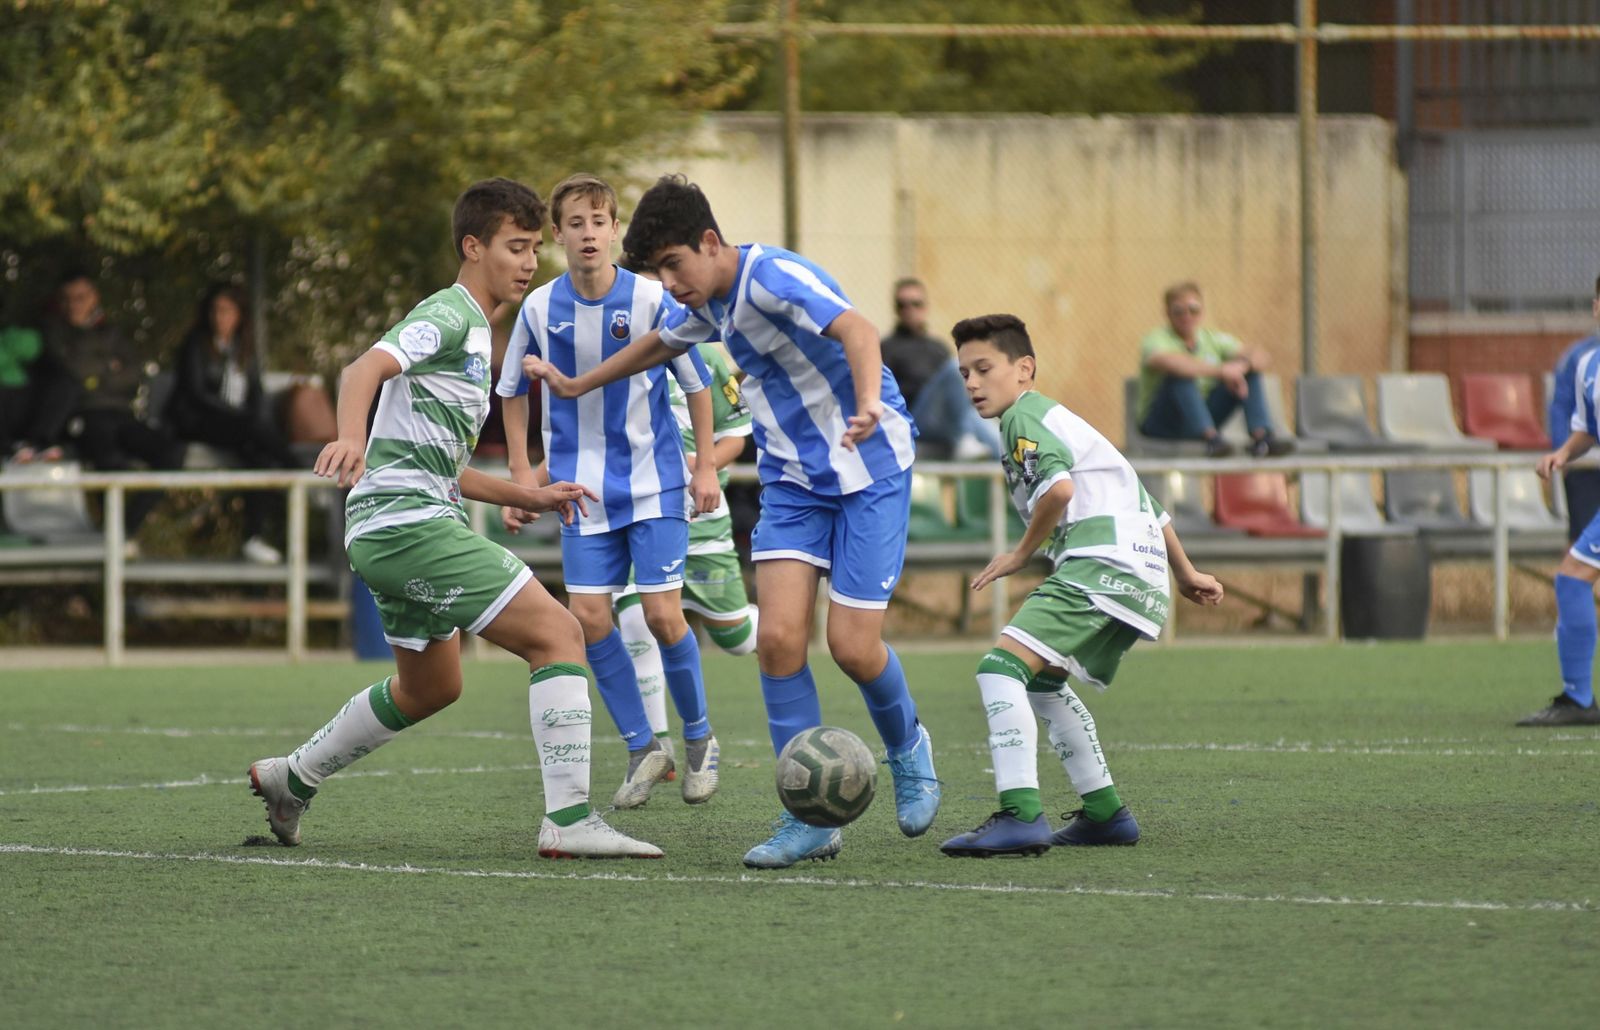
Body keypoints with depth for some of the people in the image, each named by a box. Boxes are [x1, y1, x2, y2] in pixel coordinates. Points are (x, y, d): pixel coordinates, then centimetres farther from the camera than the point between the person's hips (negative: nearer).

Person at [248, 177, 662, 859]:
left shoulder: (473, 331, 23)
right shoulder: (450, 316, -8)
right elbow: (367, 368, -27)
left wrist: (527, 496, 21)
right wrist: (351, 438, -47)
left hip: (389, 529, 11)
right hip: (411, 524, -11)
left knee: (430, 687, 27)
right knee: (558, 634, -16)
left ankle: (290, 779, 40)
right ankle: (568, 821, -22)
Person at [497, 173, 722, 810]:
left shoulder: (650, 300, -11)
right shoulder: (540, 308, -4)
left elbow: (696, 384, 0)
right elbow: (513, 390, 12)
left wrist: (705, 468, 0)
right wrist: (521, 471, 8)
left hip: (655, 483, -3)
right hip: (584, 490, 3)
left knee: (663, 615, -8)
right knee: (588, 618, -5)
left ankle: (699, 738, 15)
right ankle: (642, 749, 11)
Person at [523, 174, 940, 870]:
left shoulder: (771, 277, -22)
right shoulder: (709, 303, 6)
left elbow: (856, 329, -39)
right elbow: (659, 344, 30)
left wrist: (868, 404, -59)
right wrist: (575, 385, 42)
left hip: (868, 468, -7)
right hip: (792, 476, 7)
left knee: (852, 645, -11)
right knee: (778, 635, -10)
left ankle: (906, 748, 23)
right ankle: (811, 819, -5)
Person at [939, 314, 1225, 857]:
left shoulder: (1025, 416, 0)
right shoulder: (1055, 418, 30)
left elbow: (1059, 485, -20)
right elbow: (1143, 502, 35)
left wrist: (1021, 554, -7)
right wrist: (1185, 573, 42)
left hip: (1102, 563, -10)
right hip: (1140, 577, 10)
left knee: (1002, 666, -19)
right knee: (1042, 683, 26)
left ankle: (1020, 815, -31)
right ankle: (1105, 813, 27)